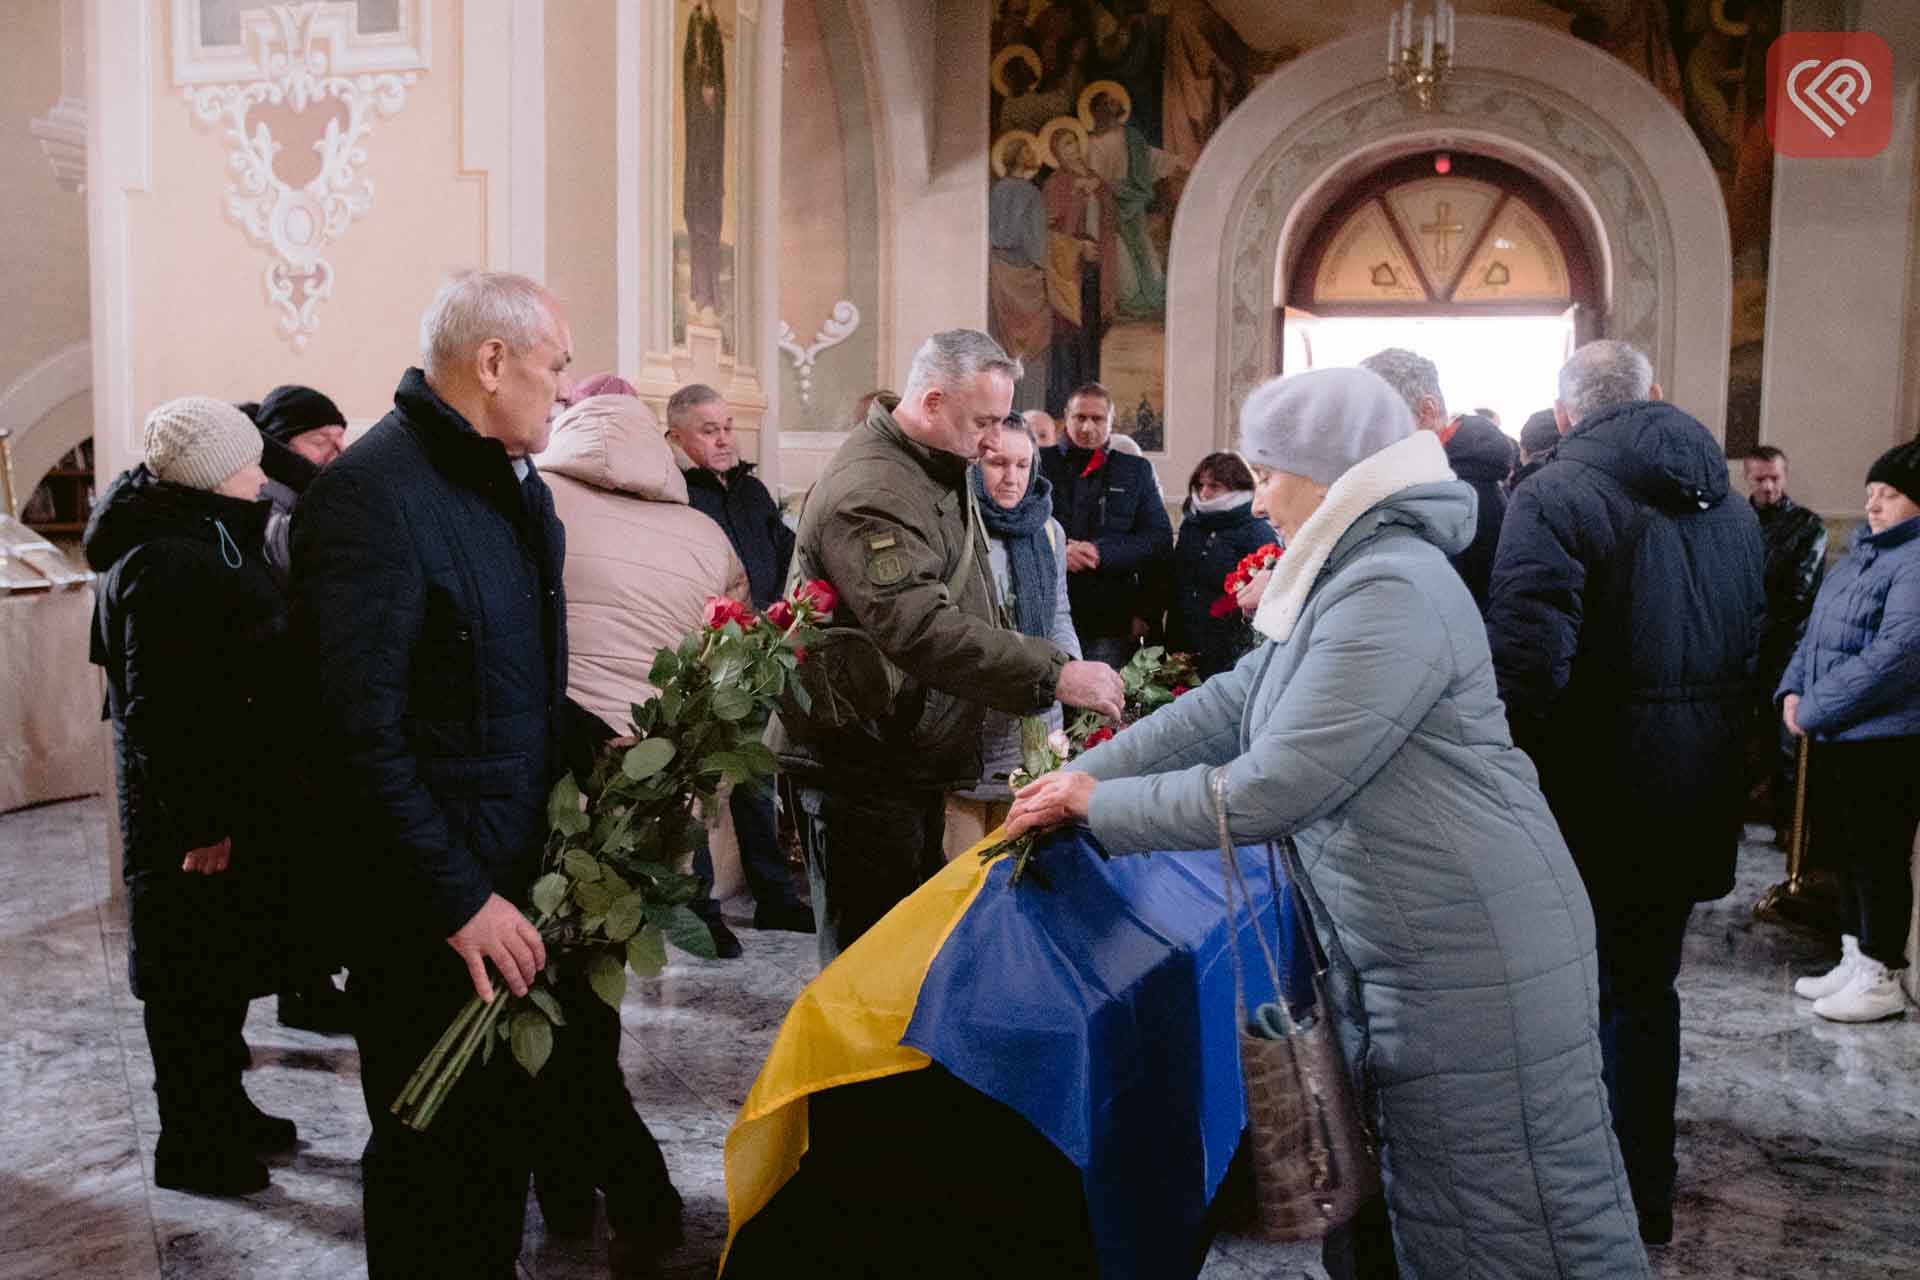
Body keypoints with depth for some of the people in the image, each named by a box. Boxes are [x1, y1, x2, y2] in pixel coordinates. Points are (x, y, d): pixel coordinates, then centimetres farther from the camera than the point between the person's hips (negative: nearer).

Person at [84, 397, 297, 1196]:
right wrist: (198, 822, -22)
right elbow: (159, 709, -24)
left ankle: (221, 1110, 34)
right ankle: (189, 1147, 18)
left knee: (223, 961, 20)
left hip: (233, 792, 10)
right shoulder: (163, 564, -21)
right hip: (196, 806, -10)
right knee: (194, 977, 3)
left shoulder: (201, 535, 11)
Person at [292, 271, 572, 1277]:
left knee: (503, 1126, 22)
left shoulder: (517, 483, 8)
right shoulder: (369, 493, -20)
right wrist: (458, 900, -21)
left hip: (512, 883, 8)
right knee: (432, 1157, 10)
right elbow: (360, 731, -23)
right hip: (428, 909, -8)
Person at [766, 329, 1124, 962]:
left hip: (917, 757, 10)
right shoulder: (870, 493, -22)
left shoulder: (938, 471, 13)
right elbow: (923, 631, -33)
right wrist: (1054, 675, -32)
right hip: (858, 770, -10)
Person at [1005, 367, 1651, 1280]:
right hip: (1395, 948, 10)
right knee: (1377, 1204, 21)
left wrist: (1097, 809, -13)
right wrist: (1088, 774, 6)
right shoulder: (1347, 581, 12)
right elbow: (1229, 703, 13)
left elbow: (1269, 791, -25)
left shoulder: (1391, 594, -22)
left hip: (1472, 956, -10)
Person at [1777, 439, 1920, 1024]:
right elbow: (1817, 631, 19)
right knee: (1850, 850, 16)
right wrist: (1793, 690, 2)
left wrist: (1816, 709, -18)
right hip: (1836, 735, 9)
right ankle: (1853, 962, 27)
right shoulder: (1863, 552, 15)